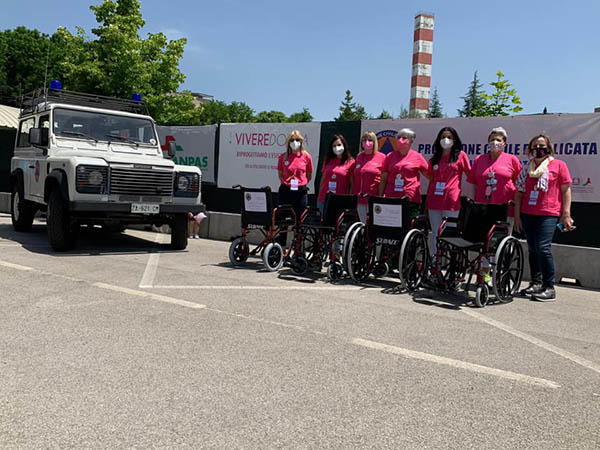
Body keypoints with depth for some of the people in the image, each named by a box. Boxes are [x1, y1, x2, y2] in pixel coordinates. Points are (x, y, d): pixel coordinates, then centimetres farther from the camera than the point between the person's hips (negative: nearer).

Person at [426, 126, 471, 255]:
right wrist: (427, 200, 14)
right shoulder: (434, 159, 14)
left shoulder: (460, 155, 3)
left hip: (451, 202, -4)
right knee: (435, 234, 8)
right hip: (434, 201, 4)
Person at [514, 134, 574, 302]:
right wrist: (517, 215, 9)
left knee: (543, 248, -14)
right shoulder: (527, 168, 14)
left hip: (548, 214, -5)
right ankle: (536, 283, 21)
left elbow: (566, 190, 0)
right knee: (532, 249, 11)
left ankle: (549, 288, -7)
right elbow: (519, 193, 14)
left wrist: (566, 214, -6)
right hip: (527, 214, 5)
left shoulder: (558, 165, 3)